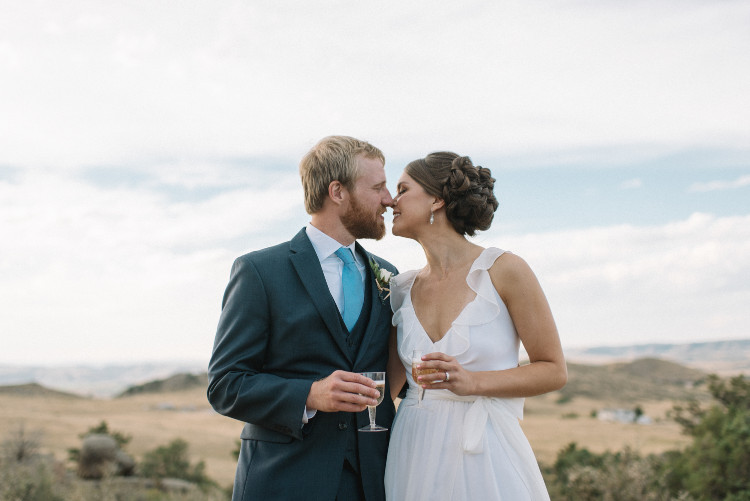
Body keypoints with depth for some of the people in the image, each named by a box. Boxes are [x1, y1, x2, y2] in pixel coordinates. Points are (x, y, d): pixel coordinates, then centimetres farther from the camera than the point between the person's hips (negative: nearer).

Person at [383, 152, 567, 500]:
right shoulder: (403, 288, 7)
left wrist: (472, 382, -16)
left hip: (486, 457, -4)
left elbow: (554, 370, -4)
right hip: (414, 455, 4)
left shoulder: (503, 270, -6)